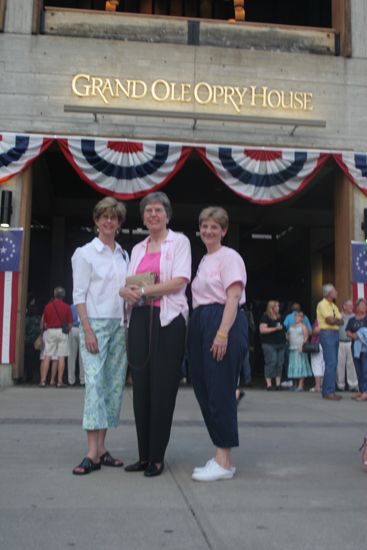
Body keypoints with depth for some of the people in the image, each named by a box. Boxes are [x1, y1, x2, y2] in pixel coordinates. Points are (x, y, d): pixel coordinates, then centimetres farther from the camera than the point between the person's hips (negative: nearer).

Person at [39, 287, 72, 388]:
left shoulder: (48, 306, 2)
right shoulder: (66, 307, -1)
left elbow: (43, 322, 6)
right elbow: (70, 324, 0)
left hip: (50, 331, 2)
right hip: (62, 332, -1)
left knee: (47, 357, 3)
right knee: (61, 357, 0)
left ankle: (43, 380, 0)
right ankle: (59, 381, -2)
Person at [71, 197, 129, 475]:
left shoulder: (124, 255, 14)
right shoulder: (85, 253, 0)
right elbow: (79, 295, -5)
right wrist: (88, 330, -14)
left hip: (120, 325, 5)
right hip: (95, 323, -5)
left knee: (114, 385, 3)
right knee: (95, 383, -13)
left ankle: (102, 447, 11)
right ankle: (93, 453, -12)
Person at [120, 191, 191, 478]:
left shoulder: (179, 241, 4)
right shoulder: (138, 249, 20)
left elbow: (180, 280, -9)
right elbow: (129, 284, 16)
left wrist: (144, 290, -11)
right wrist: (126, 291, -7)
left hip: (168, 319, -5)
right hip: (140, 320, 5)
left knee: (162, 389, -3)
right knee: (141, 387, 4)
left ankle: (157, 457, 7)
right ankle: (144, 455, 13)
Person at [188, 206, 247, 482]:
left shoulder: (229, 257, -4)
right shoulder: (204, 260, 21)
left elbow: (233, 297, -13)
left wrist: (223, 333, -22)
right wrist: (197, 328, 14)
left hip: (224, 323, -9)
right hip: (200, 324, 9)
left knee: (220, 391, -7)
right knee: (203, 389, 8)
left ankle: (224, 462, 2)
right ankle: (222, 458, 18)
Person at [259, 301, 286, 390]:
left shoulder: (279, 317, 17)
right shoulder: (265, 317, -5)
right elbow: (262, 330, -16)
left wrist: (285, 335, 16)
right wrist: (275, 328, -15)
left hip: (281, 344, 7)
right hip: (270, 345, -7)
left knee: (280, 364, 4)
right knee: (271, 363, -11)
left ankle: (278, 384, 8)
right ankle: (269, 384, -7)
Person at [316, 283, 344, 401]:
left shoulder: (334, 306, 19)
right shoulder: (322, 304, -7)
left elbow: (341, 322, 11)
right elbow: (330, 320, -17)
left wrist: (335, 320, -9)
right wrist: (337, 320, 3)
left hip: (335, 334, 9)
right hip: (327, 334, -9)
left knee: (332, 363, 8)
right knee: (331, 363, -12)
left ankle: (327, 391, 13)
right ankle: (329, 392, -10)